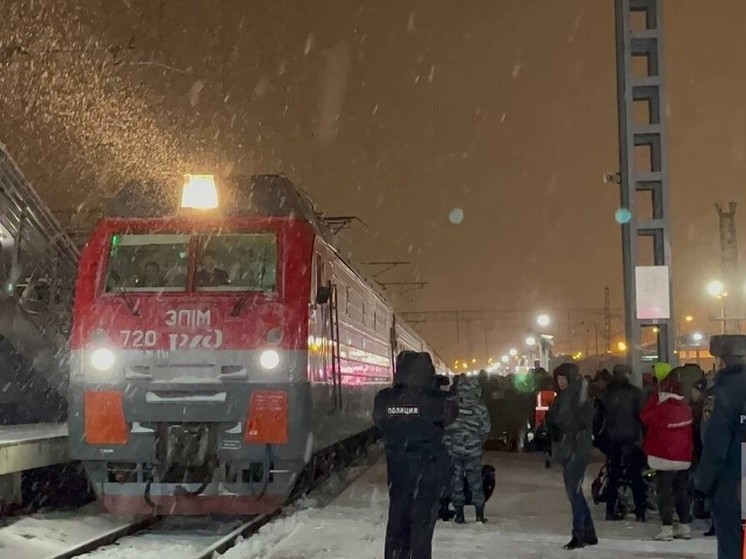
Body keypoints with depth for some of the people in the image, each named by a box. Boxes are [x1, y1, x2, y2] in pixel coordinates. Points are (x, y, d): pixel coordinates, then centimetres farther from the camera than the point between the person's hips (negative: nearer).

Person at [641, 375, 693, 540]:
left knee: (665, 493, -2)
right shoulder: (685, 408, 2)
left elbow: (645, 416, -5)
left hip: (664, 458, -7)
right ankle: (685, 527, 17)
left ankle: (666, 529, -3)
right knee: (682, 492, 13)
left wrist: (655, 397, -3)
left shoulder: (663, 409, -18)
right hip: (683, 457, 7)